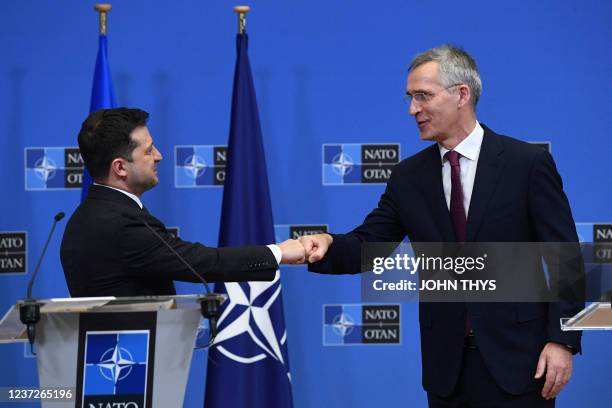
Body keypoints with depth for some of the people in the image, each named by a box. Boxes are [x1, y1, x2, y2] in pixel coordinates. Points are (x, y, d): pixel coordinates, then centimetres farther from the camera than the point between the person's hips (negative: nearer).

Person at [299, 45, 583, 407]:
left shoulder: (528, 163, -5)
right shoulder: (409, 176, 7)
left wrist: (562, 340, -12)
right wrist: (328, 244, -18)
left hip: (516, 361, -3)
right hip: (447, 364, 4)